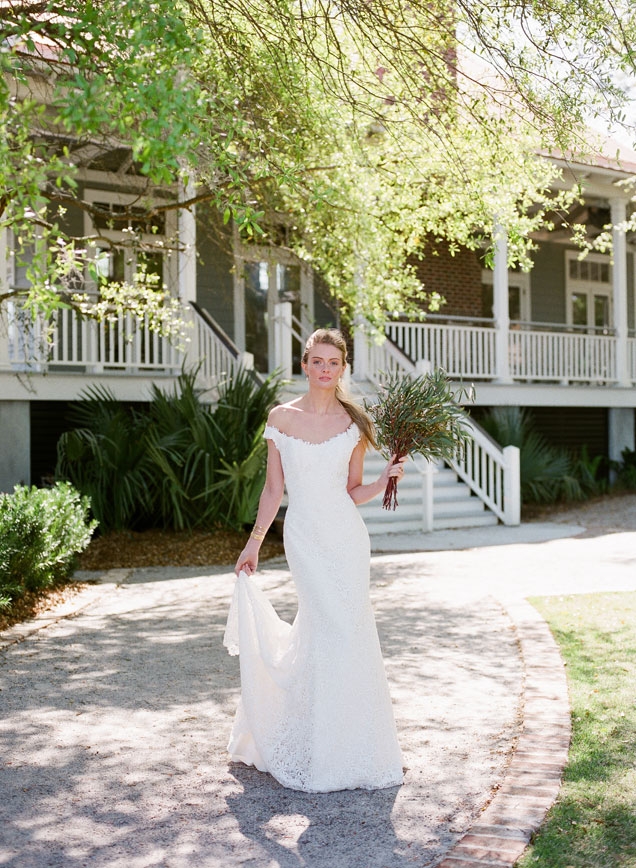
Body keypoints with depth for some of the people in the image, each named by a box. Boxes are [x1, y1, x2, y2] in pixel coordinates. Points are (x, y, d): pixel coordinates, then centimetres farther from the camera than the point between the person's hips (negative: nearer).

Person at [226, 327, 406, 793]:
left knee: (320, 631, 2)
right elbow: (274, 488, 7)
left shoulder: (354, 422, 6)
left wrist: (387, 478, -7)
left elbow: (354, 491, 10)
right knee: (337, 630, -6)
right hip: (305, 535, -2)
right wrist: (254, 542, 6)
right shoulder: (281, 417, 3)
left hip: (347, 535, 2)